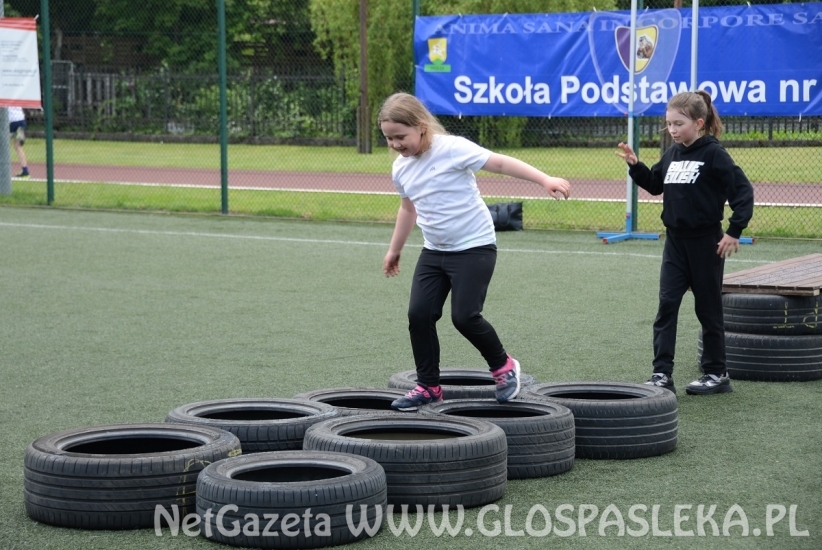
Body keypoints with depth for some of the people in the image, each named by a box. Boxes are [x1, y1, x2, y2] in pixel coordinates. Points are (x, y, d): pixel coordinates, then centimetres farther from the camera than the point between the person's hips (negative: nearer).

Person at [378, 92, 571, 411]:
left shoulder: (452, 149, -17)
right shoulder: (401, 168, 4)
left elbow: (500, 163, -19)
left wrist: (545, 180, -28)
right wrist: (394, 250, 31)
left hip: (474, 247, -7)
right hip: (434, 251, 7)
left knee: (464, 316, -13)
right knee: (419, 314, -3)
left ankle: (503, 366, 13)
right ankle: (428, 386, 10)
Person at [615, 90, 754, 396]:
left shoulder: (714, 154, -12)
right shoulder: (672, 154, 7)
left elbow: (743, 192, -14)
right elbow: (654, 184, 21)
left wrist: (734, 231, -16)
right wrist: (635, 165, 4)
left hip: (705, 242, -6)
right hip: (675, 241, 6)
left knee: (708, 308, 5)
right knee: (666, 305, -2)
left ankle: (717, 373, 17)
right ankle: (662, 373, -2)